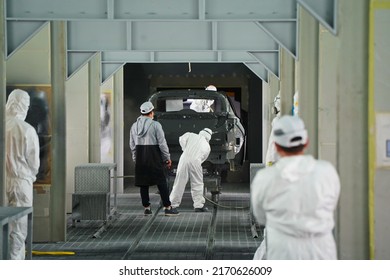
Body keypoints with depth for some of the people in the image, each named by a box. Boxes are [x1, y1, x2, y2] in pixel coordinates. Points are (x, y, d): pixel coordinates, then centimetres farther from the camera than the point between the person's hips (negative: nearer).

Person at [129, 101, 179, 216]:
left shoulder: (134, 126, 7)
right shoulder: (155, 125, -9)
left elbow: (132, 145, 11)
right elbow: (162, 143, -9)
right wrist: (167, 158, 0)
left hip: (140, 158, 5)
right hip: (154, 157, -5)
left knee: (143, 184, 10)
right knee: (161, 182, 1)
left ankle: (146, 208, 13)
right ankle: (167, 207, 2)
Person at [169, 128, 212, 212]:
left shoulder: (191, 135, 19)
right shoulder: (207, 146, 23)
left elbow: (182, 139, 4)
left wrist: (185, 149, 14)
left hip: (184, 159, 0)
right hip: (196, 161, 0)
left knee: (179, 183, 5)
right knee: (197, 184, 12)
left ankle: (173, 204, 9)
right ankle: (199, 205, 13)